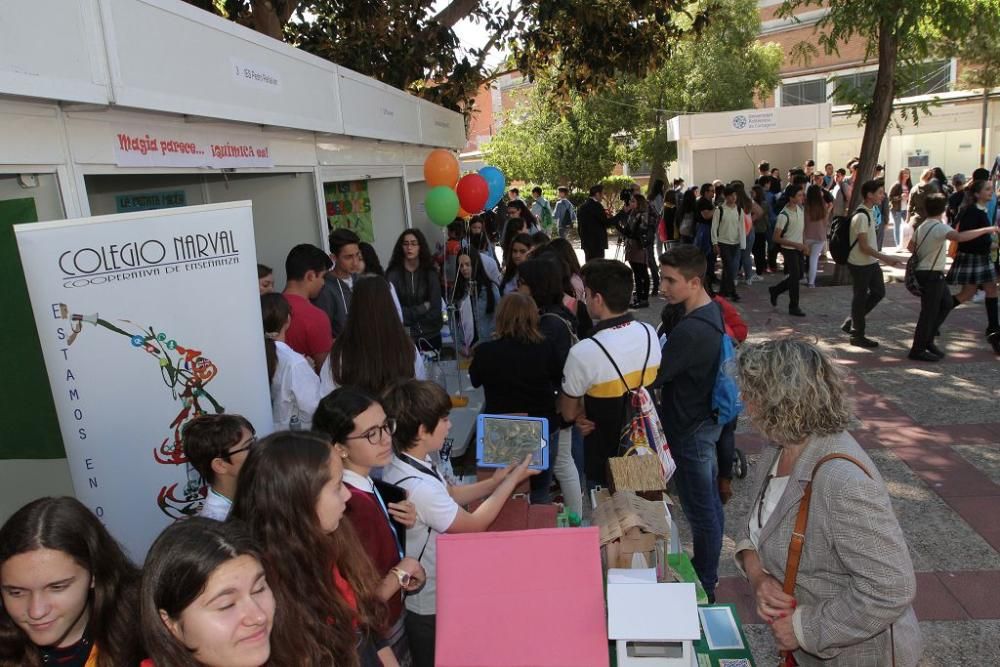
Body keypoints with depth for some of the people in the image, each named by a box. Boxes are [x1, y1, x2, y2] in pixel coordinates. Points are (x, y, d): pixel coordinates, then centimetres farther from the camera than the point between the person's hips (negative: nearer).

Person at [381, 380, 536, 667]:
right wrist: (512, 480, -12)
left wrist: (494, 482, 0)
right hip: (431, 605, -8)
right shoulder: (418, 487, -35)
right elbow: (475, 524, -21)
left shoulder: (401, 466, -6)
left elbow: (449, 495, 10)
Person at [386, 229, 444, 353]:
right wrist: (423, 308, -9)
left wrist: (409, 314, -12)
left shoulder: (431, 274, -2)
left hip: (430, 336, 2)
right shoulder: (392, 274, -7)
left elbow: (435, 310, -6)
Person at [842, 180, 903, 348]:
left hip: (871, 262, 9)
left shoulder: (870, 212, 8)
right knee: (861, 297, 2)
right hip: (860, 264, -9)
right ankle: (857, 335, 15)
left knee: (878, 292, 14)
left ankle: (852, 321, 25)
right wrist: (885, 258, -23)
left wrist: (881, 258, 21)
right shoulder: (861, 216, -22)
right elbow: (864, 246, -23)